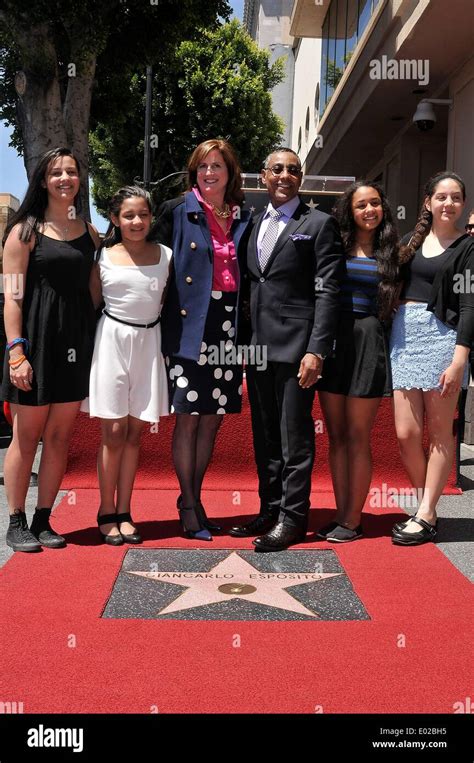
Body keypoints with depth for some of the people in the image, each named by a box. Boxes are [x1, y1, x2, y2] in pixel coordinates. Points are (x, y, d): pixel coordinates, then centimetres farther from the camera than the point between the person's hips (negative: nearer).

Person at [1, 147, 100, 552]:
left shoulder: (90, 232, 12)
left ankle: (43, 521, 18)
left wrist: (98, 345, 5)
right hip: (36, 339, -4)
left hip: (77, 341, 4)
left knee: (60, 437, 7)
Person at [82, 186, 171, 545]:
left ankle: (124, 512, 16)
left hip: (149, 343, 2)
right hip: (112, 341, -2)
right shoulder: (103, 256, 0)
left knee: (134, 433, 7)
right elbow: (91, 304, 5)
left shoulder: (165, 256, 6)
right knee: (114, 432, -2)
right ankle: (107, 513, 12)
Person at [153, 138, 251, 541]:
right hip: (190, 326, -4)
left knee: (213, 418, 9)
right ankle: (188, 506, 11)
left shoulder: (242, 218, 12)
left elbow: (246, 276, 15)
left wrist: (245, 328, 6)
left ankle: (196, 499, 22)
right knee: (189, 417, 0)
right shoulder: (178, 212, 1)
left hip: (228, 326, 4)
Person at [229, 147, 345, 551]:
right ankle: (270, 511, 24)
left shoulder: (319, 223, -2)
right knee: (265, 437, 13)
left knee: (294, 436, -1)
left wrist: (316, 351, -15)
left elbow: (328, 291, -8)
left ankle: (293, 518, 9)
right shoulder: (253, 224, 16)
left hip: (295, 346, -6)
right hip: (257, 346, 6)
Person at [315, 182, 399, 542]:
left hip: (367, 342, -2)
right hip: (331, 339, 2)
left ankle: (353, 521, 9)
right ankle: (341, 515, 17)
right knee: (336, 435, 7)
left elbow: (395, 301, 12)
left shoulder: (390, 252, 8)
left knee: (357, 437, 0)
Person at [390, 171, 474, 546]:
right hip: (404, 335, 4)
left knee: (440, 430, 2)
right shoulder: (413, 240, 16)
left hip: (442, 336, -4)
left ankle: (426, 516, 8)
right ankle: (427, 509, 17)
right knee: (406, 433, 0)